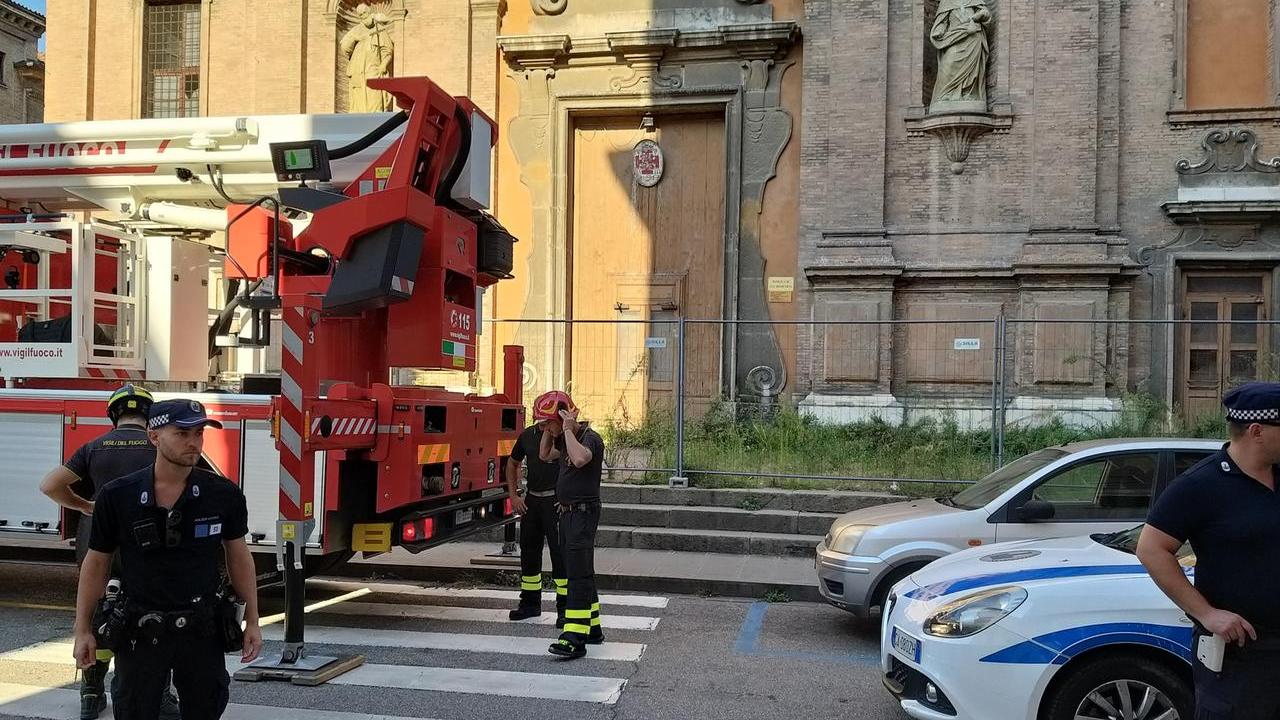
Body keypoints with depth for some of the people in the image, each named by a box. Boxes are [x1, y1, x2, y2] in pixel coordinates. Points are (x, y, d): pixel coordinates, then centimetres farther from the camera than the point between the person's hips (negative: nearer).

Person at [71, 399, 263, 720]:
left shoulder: (224, 495, -8)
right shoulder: (117, 497, -9)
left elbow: (239, 557, 2)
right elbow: (96, 563, 1)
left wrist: (252, 622, 2)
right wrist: (83, 630, 1)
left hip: (202, 632, 1)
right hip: (139, 633, -1)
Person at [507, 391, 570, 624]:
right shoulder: (528, 435, 7)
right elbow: (513, 463, 20)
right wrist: (514, 495, 13)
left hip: (556, 501, -6)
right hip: (531, 500, 6)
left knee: (559, 552, -6)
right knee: (529, 550, 12)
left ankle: (564, 607, 2)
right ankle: (530, 603, 27)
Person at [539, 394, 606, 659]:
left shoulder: (590, 438, -15)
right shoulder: (565, 439, 14)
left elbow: (579, 459, -36)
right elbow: (545, 455, 26)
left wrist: (568, 429, -24)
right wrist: (549, 430, 12)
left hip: (583, 513, -10)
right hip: (568, 513, 10)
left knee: (579, 574, -14)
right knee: (581, 573, 16)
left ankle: (575, 639, -17)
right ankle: (592, 628, 27)